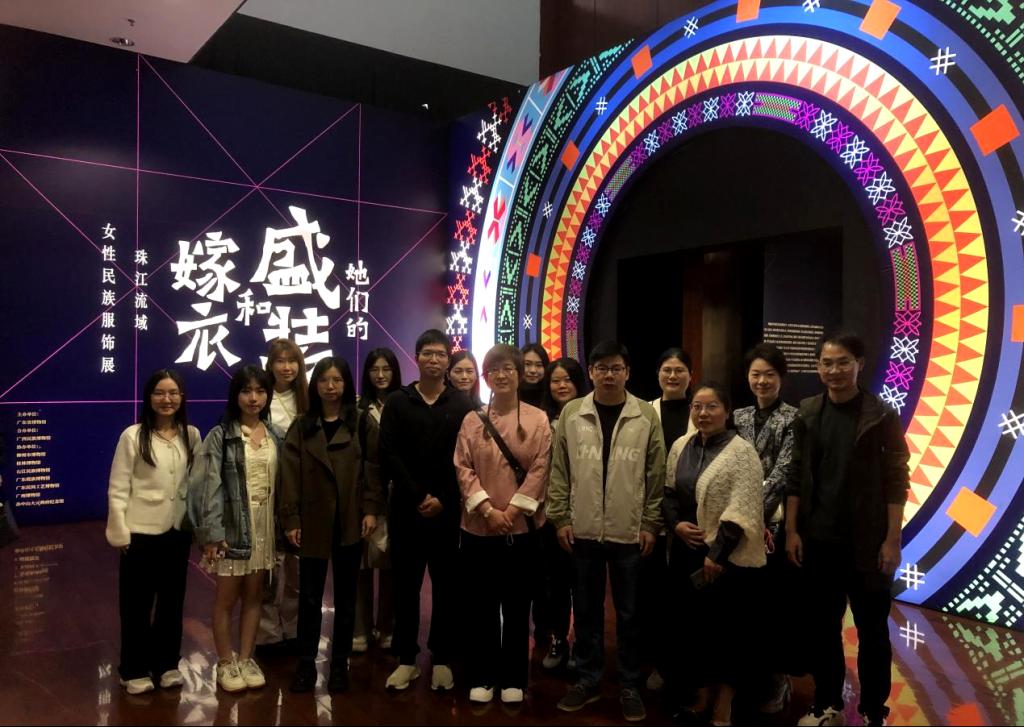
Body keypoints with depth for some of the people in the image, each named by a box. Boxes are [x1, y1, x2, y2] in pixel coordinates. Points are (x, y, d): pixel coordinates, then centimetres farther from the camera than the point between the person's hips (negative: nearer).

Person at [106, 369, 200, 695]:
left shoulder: (192, 435, 1)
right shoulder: (133, 436, -9)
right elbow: (117, 490, -8)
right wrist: (120, 533, -10)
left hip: (178, 531, 4)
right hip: (141, 532, -3)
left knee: (172, 600, 14)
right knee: (137, 603, 8)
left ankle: (167, 663, 29)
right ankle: (135, 670, 23)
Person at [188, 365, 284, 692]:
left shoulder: (276, 436, 5)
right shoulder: (220, 435, -7)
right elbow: (208, 486, -11)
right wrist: (211, 533, -15)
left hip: (266, 526, 4)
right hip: (232, 526, -4)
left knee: (254, 595, 12)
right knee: (227, 597, 7)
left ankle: (246, 658, 25)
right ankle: (225, 663, 21)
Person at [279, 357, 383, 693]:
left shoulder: (361, 423, 4)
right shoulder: (301, 426, 6)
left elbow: (372, 468, 0)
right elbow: (291, 474, 0)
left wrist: (371, 510, -9)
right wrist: (290, 519, -6)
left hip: (350, 521, 0)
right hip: (313, 522, 0)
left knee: (345, 596, 9)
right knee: (310, 597, 7)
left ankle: (340, 663, 21)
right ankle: (306, 664, 19)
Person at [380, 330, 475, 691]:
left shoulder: (462, 405, 3)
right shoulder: (397, 402, 4)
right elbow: (388, 454, -3)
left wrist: (443, 499, -11)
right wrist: (418, 496, -11)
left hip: (448, 510, 0)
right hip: (406, 509, 1)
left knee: (446, 586, 6)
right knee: (406, 585, 7)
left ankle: (442, 659, 19)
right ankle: (406, 658, 19)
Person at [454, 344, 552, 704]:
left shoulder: (537, 419, 0)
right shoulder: (472, 421, 5)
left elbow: (540, 470, -6)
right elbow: (463, 469, -2)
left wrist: (513, 509, -13)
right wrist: (487, 509, -13)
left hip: (521, 527, -1)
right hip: (478, 527, 1)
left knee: (517, 607, 9)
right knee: (480, 607, 9)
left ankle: (513, 679, 23)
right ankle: (482, 678, 23)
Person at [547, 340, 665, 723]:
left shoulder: (646, 415, -2)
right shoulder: (571, 413, 0)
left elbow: (656, 475, 0)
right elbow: (559, 470, 3)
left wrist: (651, 524, -2)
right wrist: (561, 518, 0)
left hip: (630, 532, -1)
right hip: (583, 530, 1)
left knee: (629, 612, 10)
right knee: (586, 609, 13)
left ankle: (630, 685, 26)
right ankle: (588, 678, 29)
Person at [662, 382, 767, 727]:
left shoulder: (741, 452, -10)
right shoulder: (680, 447, 7)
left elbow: (741, 510, -16)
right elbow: (668, 492, 13)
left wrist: (717, 555, -18)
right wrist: (676, 524, -5)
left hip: (727, 557, -5)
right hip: (686, 553, 5)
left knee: (726, 629, 5)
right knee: (692, 625, 13)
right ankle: (699, 698, 31)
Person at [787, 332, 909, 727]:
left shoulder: (881, 415, -7)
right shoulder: (807, 414, 2)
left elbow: (896, 481, -7)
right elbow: (796, 477, 5)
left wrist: (892, 539, -11)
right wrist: (792, 530, 1)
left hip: (867, 542, -3)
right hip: (818, 540, 3)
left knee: (872, 629, 10)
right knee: (821, 626, 12)